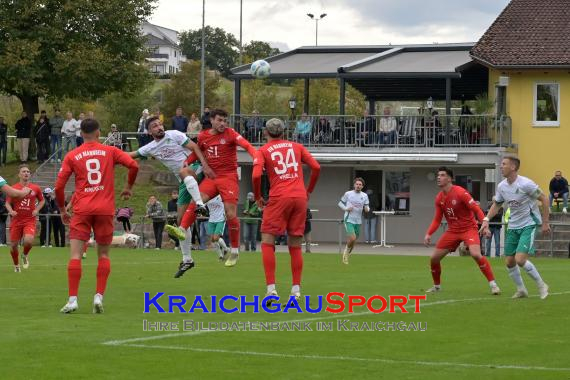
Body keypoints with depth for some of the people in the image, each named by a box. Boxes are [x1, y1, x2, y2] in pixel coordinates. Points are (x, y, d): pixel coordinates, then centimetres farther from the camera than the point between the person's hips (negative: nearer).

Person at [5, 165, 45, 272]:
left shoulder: (35, 188, 2)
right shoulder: (13, 188, -1)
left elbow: (42, 200, 17)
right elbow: (7, 203, 6)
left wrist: (37, 210, 1)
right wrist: (11, 211, -13)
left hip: (30, 220, -1)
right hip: (16, 220, 1)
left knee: (29, 240, -25)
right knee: (13, 245, 3)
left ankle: (25, 255, 8)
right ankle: (16, 265, 29)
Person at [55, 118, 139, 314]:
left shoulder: (72, 156, 6)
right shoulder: (110, 151, 7)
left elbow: (59, 186, 2)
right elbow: (133, 165, -4)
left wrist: (62, 209, 15)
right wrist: (129, 187, 12)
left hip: (82, 209, -1)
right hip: (105, 209, 1)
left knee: (75, 254, -3)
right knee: (103, 254, 11)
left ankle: (73, 299, -13)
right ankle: (99, 296, -1)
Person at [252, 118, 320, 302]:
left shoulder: (263, 151, 6)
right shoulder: (296, 147, 16)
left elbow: (256, 175, -9)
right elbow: (316, 167, 8)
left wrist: (258, 197, 6)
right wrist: (308, 191, 19)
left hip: (279, 198, -3)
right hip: (300, 197, 3)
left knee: (267, 242, 3)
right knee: (295, 246, 10)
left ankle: (271, 288, -10)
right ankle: (296, 290, 5)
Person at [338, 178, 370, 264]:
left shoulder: (364, 196, 5)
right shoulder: (348, 194, -2)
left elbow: (367, 208, 7)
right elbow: (340, 203, 7)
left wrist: (367, 209, -18)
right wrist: (346, 208, -12)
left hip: (358, 221, 4)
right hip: (349, 219, -4)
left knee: (354, 241, 10)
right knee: (352, 238, -20)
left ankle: (347, 255, 30)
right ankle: (346, 250, 8)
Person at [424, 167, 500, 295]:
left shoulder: (460, 192, -16)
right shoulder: (439, 198, 3)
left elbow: (476, 209, -17)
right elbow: (437, 220, 11)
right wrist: (428, 234, -2)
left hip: (468, 228, -6)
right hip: (452, 230, 6)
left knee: (476, 254, -29)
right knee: (434, 258, 1)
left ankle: (493, 284, -18)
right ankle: (437, 286, 24)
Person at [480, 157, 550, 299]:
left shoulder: (525, 184, -19)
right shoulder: (502, 186, 1)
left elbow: (544, 199, -12)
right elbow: (496, 204, 17)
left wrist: (545, 223, -11)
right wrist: (486, 220, 2)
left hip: (528, 225, -7)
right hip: (513, 227, 7)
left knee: (520, 259, -19)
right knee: (510, 262, 5)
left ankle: (541, 285, 0)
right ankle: (521, 290, 25)